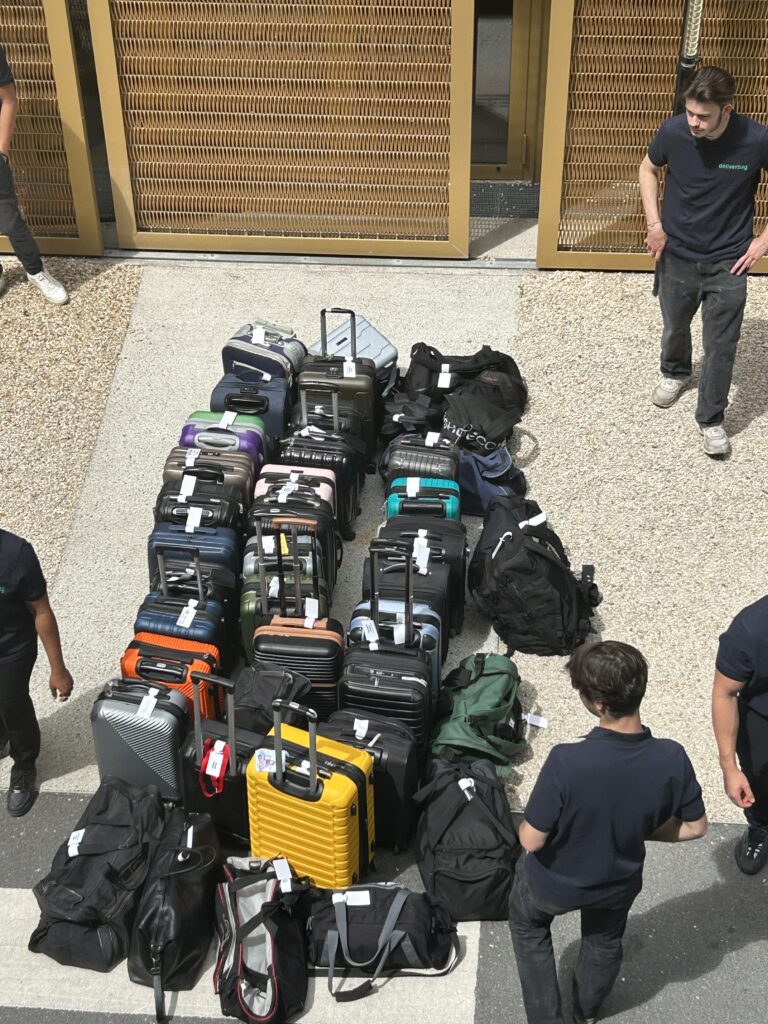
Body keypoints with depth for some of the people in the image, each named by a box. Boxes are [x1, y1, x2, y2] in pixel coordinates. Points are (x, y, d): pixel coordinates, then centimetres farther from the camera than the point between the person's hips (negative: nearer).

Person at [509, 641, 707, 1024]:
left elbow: (531, 840, -29)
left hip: (555, 882, -3)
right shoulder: (671, 759, -28)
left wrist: (528, 824, -6)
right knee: (605, 940, 36)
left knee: (527, 925, 32)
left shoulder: (567, 762, -40)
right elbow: (695, 827, -11)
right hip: (618, 882, 3)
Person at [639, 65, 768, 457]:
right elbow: (648, 169, 5)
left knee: (720, 347, 3)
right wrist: (654, 224, -2)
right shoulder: (673, 131, -17)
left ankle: (711, 420, 21)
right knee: (674, 327, 23)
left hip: (728, 262, -2)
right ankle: (674, 372, 54)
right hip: (677, 254, 2)